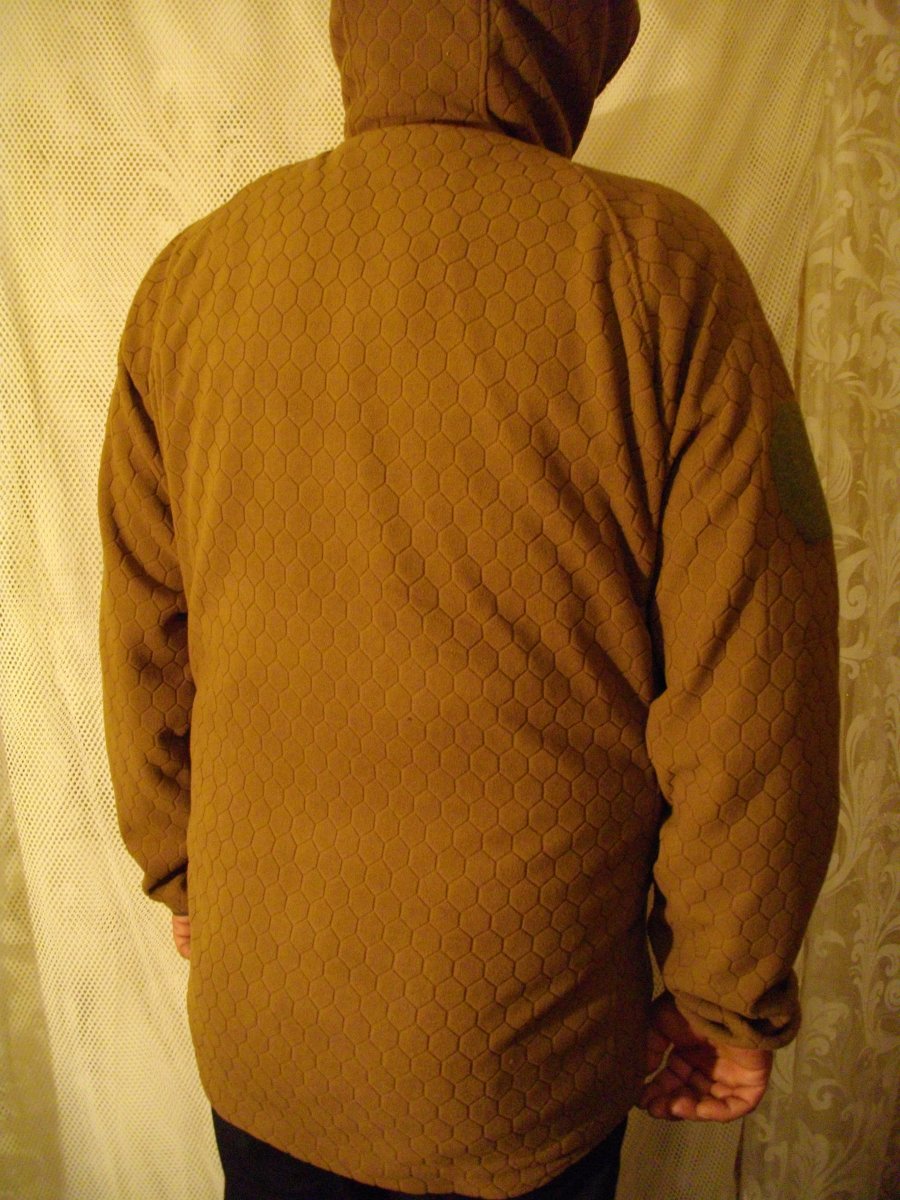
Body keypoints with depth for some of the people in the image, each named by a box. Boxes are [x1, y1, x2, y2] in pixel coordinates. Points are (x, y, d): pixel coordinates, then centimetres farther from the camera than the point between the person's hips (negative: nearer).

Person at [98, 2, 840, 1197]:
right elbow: (753, 697, -15)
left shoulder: (193, 274, -5)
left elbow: (141, 648, 1)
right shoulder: (656, 263, -15)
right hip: (531, 1054, -2)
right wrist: (728, 996, 0)